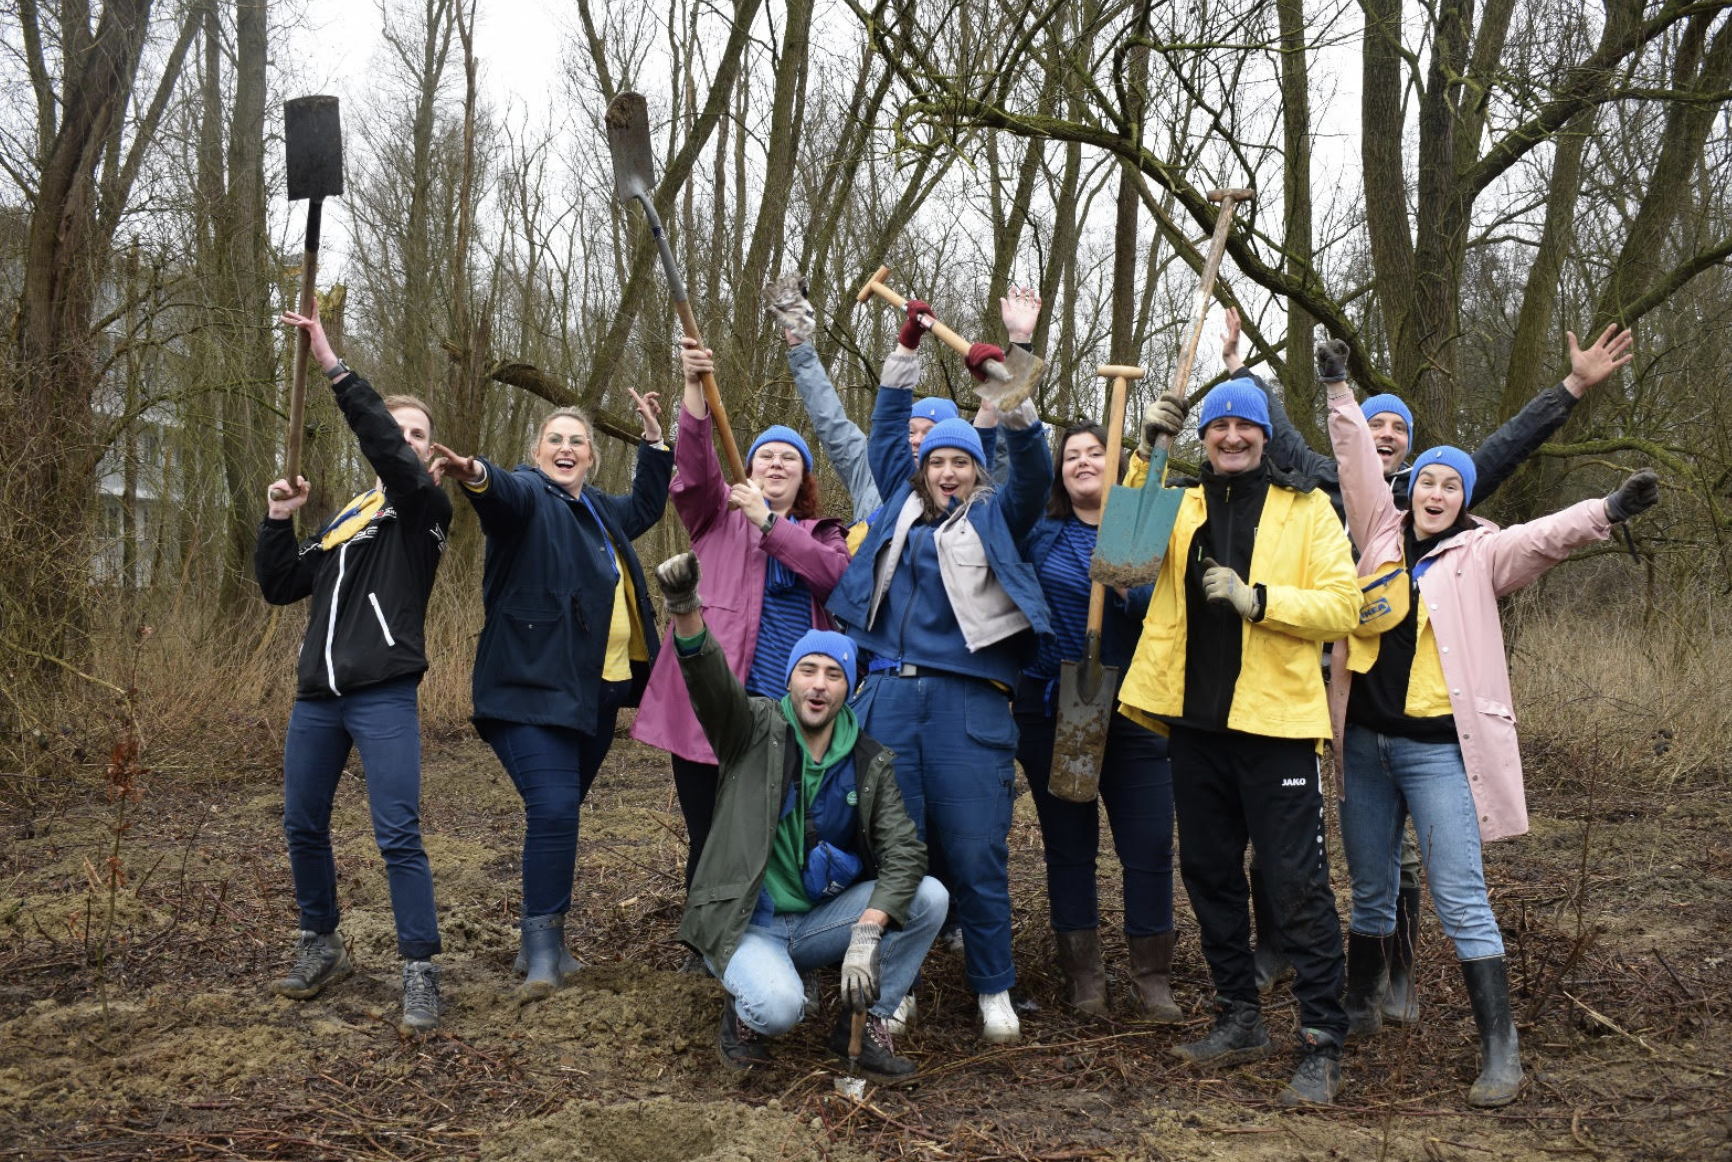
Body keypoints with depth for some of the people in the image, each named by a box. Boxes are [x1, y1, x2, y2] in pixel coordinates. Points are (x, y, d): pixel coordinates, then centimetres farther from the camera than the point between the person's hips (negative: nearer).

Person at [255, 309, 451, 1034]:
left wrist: (334, 367, -23)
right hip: (317, 696, 7)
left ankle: (420, 973, -5)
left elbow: (389, 453, -20)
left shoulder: (424, 507, 0)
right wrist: (279, 520, 4)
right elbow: (281, 586, 17)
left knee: (398, 836, -10)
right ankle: (321, 948, 29)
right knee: (302, 826, 12)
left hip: (384, 698, -7)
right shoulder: (346, 517, 18)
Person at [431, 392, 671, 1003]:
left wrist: (653, 438, 33)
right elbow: (507, 493, -30)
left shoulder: (599, 510, 18)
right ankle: (542, 950, -10)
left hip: (597, 692, 7)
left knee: (561, 811, 12)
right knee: (554, 808, -19)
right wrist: (479, 477, -53)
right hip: (535, 688, -7)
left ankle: (543, 939, 23)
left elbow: (646, 506, 39)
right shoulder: (528, 496, -5)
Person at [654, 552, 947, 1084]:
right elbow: (710, 680, -26)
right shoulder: (756, 729, -5)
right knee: (779, 1007, -34)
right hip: (744, 924, -4)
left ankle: (866, 1024, -1)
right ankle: (745, 1011, 5)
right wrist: (684, 610, -47)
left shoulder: (869, 763, 1)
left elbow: (903, 852, -10)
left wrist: (867, 935, -26)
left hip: (819, 921, 4)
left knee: (929, 897, -16)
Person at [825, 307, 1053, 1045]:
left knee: (976, 851, -1)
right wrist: (907, 348, 15)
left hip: (967, 700, -2)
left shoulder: (994, 519, 12)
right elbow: (886, 431, 20)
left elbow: (1033, 469, -2)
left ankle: (993, 989, 11)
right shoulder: (904, 507, 18)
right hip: (889, 693, 3)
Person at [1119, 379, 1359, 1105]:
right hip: (1197, 720, 5)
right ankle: (1239, 1019, 29)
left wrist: (1258, 599, -20)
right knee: (1208, 873, 14)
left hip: (1275, 720, -5)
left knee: (1297, 882, -4)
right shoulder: (1182, 508, 13)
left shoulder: (1306, 508, 0)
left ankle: (1322, 1045, 4)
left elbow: (1342, 607, -8)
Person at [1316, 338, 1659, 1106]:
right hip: (1364, 740, 4)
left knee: (1461, 899, -5)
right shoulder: (1382, 534, 8)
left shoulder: (1481, 554, -2)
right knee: (1370, 889, 17)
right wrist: (1340, 391, 3)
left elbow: (1544, 537, -17)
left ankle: (1500, 1050, 1)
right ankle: (1359, 1006, 35)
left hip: (1437, 747, -4)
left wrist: (1607, 512, -34)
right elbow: (1359, 464, 6)